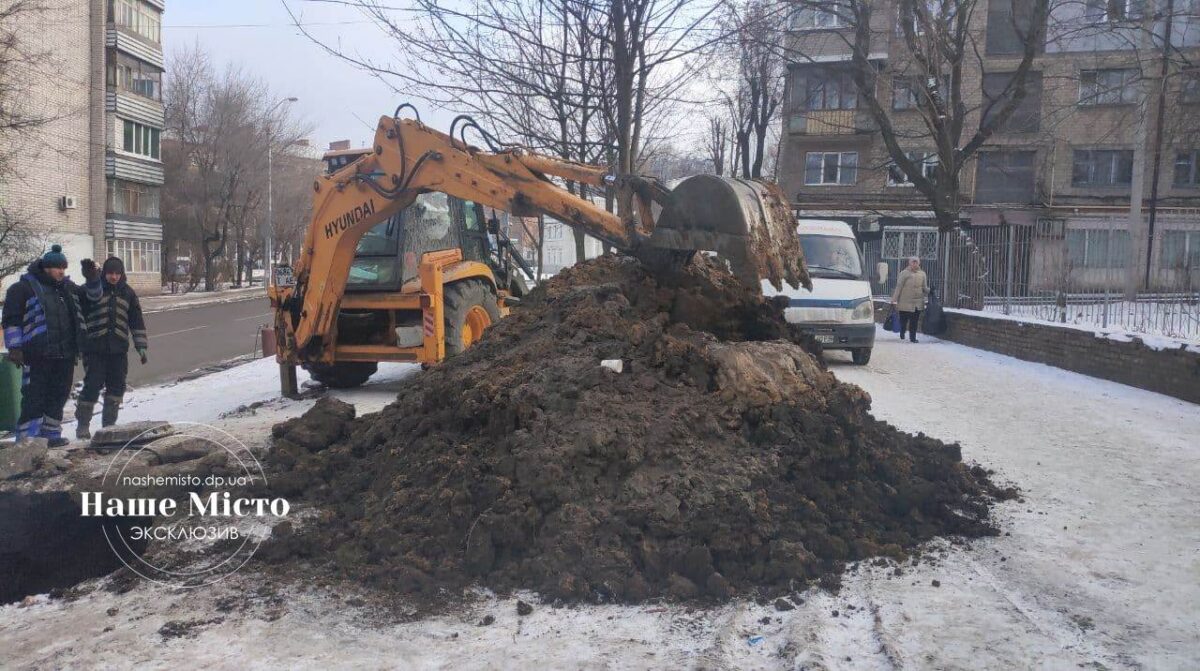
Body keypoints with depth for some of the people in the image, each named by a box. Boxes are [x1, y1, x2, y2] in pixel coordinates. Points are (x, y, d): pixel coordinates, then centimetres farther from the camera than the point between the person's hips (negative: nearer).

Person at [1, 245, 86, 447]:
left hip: (65, 354, 7)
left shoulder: (68, 287, 16)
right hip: (38, 355, -6)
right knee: (35, 396, -7)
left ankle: (51, 433, 21)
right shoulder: (24, 288, -3)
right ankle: (26, 438, -3)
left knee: (59, 394, 11)